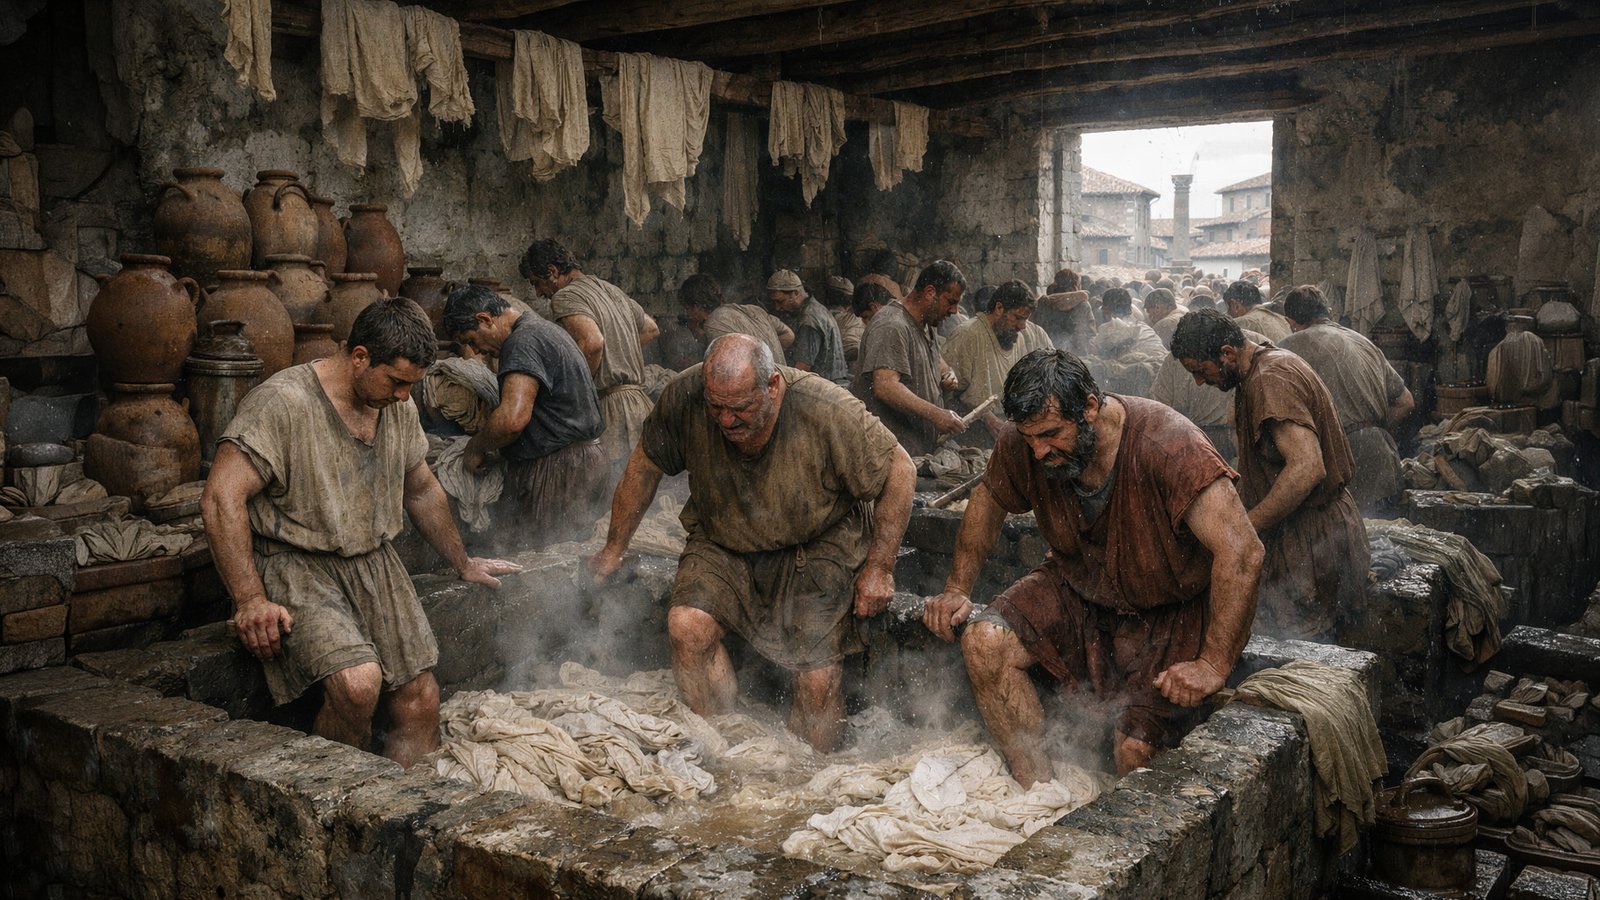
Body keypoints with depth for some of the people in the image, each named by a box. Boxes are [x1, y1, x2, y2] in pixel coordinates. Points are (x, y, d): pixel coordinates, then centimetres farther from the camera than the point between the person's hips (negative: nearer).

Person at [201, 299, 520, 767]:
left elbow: (422, 490, 24)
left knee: (420, 701, -8)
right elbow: (221, 499, -20)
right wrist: (250, 600, -25)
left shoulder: (398, 407, 7)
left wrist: (464, 564, 30)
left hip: (375, 563, 7)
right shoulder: (283, 402, -15)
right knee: (358, 682, -28)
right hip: (295, 568, -6)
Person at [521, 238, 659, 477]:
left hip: (611, 402, -9)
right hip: (640, 401, 9)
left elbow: (592, 342, -26)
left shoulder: (565, 297, -7)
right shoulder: (611, 289, 20)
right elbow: (652, 329, 32)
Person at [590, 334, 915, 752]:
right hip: (723, 545, 2)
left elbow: (899, 471, -13)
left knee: (818, 684, -11)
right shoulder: (684, 397, -20)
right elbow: (645, 465, 0)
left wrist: (879, 567, -11)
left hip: (815, 548, -2)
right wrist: (614, 549, 7)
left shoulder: (826, 409, -27)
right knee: (688, 626, -25)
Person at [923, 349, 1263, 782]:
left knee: (1136, 753, -20)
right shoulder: (1022, 444, -14)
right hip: (1077, 592, 5)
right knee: (984, 643, -21)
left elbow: (1241, 553, -31)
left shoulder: (1167, 444, -29)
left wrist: (1213, 666, -34)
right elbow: (987, 502, 9)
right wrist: (958, 589, 2)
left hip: (1169, 612, -4)